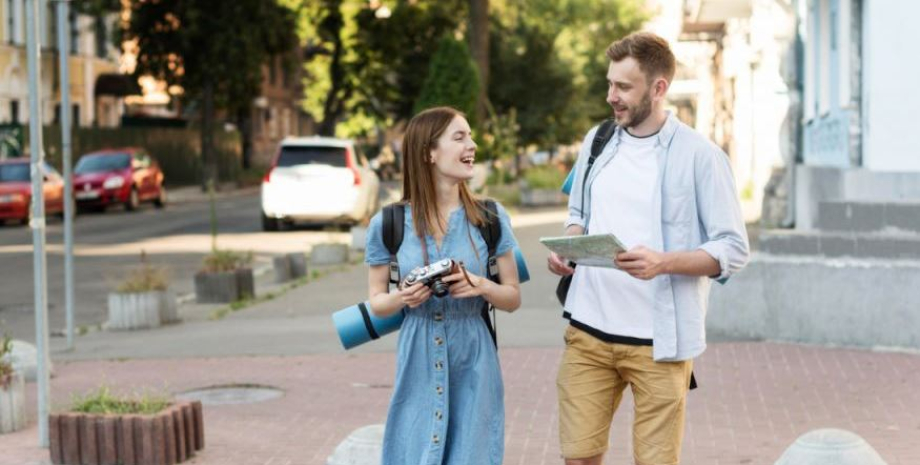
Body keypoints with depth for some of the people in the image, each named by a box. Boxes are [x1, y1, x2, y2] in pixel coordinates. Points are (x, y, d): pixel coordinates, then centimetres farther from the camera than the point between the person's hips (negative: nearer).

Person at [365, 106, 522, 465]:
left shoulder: (490, 218, -1)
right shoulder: (388, 224, -3)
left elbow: (513, 298, 6)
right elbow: (376, 302, 7)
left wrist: (482, 287, -14)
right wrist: (401, 298, -15)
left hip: (473, 367, 1)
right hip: (418, 367, 0)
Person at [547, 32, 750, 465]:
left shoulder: (698, 155, -9)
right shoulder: (597, 141, 8)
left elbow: (733, 249, -9)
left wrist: (664, 262, -25)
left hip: (658, 341, -4)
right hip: (588, 332, 5)